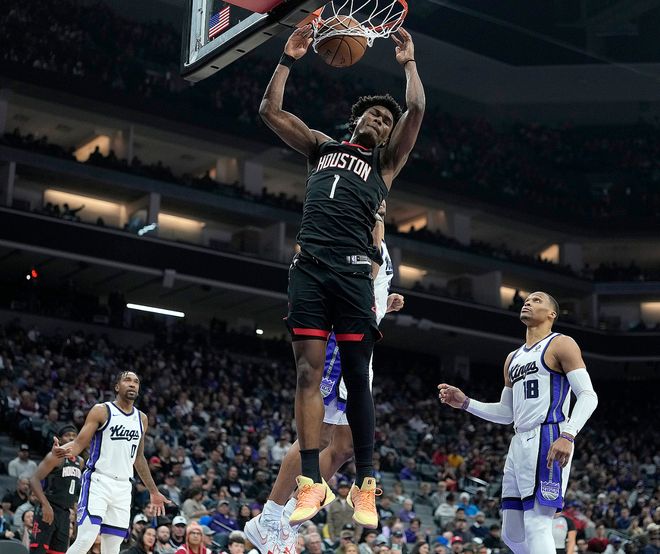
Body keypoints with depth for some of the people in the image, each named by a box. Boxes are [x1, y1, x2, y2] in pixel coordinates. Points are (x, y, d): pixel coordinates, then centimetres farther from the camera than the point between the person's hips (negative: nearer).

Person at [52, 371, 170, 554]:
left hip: (123, 488, 6)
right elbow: (79, 443, -8)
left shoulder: (141, 419, 14)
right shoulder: (102, 411, -3)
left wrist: (153, 492, 24)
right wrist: (63, 450, -31)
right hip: (97, 482, -5)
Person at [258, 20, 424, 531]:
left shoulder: (386, 161, 18)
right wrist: (289, 59, 16)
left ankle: (365, 484, 5)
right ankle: (312, 483, -6)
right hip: (309, 267, 2)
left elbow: (417, 111, 5)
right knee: (309, 373, -6)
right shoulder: (321, 147, 25)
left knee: (356, 377, -1)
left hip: (353, 271, -2)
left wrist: (409, 62, 14)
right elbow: (271, 110, 20)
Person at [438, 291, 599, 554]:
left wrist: (568, 435, -24)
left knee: (536, 525, -17)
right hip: (519, 444, 9)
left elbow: (588, 395, -9)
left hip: (548, 440, -9)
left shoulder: (561, 344, 0)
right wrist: (465, 403, 14)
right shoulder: (513, 358, 24)